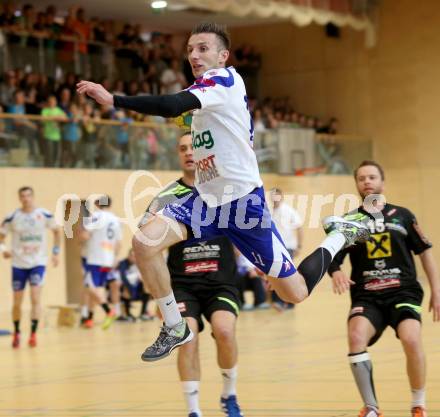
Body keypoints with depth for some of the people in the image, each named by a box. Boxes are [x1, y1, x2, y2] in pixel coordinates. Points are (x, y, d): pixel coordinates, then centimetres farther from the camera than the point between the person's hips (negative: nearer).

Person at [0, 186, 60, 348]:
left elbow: (57, 231, 11)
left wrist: (56, 252, 4)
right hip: (19, 264, 1)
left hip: (38, 263, -1)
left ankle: (33, 334, -12)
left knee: (35, 298, -16)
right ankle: (16, 333, 27)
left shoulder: (44, 215, -4)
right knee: (17, 302, 7)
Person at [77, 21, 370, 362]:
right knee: (145, 242, -16)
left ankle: (340, 236, 27)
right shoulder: (208, 91, 12)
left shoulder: (224, 79, -16)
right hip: (208, 199, 8)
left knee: (296, 293, 0)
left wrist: (113, 99, -34)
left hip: (243, 200, -8)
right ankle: (175, 328, -1)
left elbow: (172, 106, -32)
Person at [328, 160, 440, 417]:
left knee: (411, 340, -27)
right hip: (366, 297, 1)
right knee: (356, 337, -28)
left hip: (403, 292, -1)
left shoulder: (402, 216, 9)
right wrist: (336, 273, -15)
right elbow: (333, 258, 8)